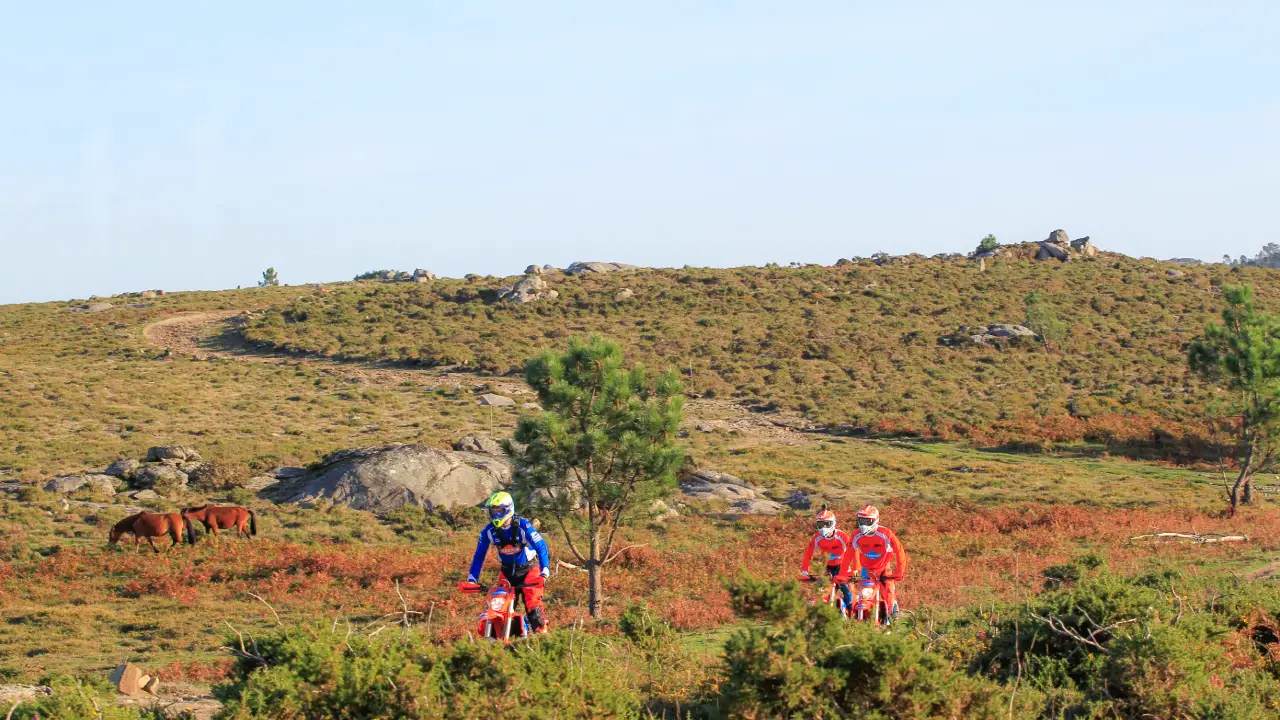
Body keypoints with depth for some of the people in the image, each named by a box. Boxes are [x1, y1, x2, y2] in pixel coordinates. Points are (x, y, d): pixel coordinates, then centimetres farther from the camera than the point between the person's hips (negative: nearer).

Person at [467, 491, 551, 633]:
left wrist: (544, 573, -34)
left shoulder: (523, 526, -21)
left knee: (533, 605, -18)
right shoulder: (488, 531, -9)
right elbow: (479, 556, -1)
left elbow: (541, 546, -24)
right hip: (507, 572, 4)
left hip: (529, 570, -4)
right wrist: (472, 579, -8)